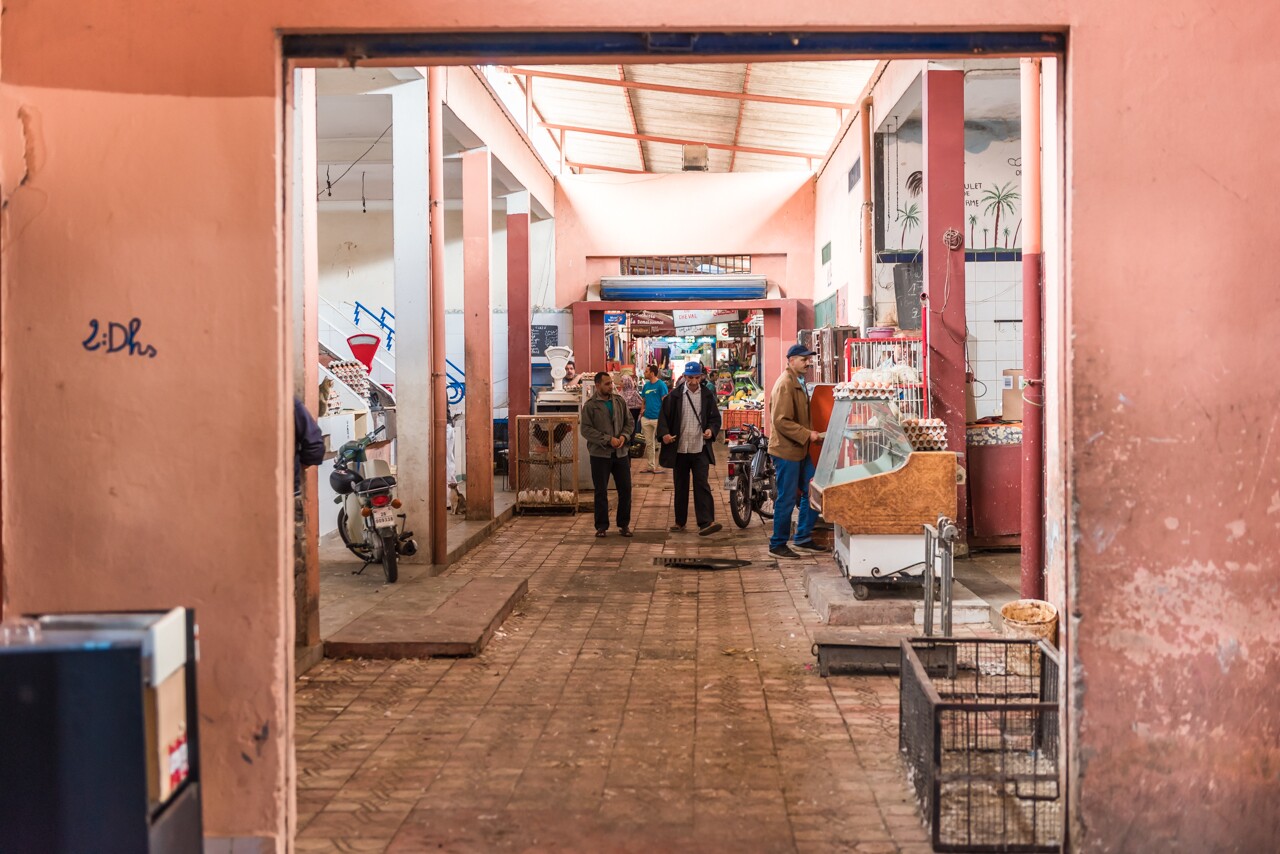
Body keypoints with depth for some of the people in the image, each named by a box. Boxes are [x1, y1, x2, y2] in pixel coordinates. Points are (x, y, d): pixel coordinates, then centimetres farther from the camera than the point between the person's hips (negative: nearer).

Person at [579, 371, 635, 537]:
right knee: (601, 491, 4)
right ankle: (601, 525, 14)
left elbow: (630, 423, 12)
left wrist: (624, 436, -8)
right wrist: (608, 439, -17)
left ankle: (624, 524, 19)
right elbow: (586, 430, -10)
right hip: (600, 454, -3)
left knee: (625, 489, 6)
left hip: (621, 453, 4)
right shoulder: (590, 405, -5)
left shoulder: (619, 401, 7)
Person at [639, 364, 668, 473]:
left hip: (658, 418, -7)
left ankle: (659, 466, 9)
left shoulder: (661, 385, -8)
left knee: (659, 443, 1)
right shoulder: (646, 385, 10)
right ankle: (651, 466, 19)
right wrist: (642, 411, 5)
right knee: (649, 444, 11)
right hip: (646, 418, 7)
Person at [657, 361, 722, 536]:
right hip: (679, 448, 1)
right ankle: (680, 521, 21)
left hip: (700, 449, -1)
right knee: (680, 487, 10)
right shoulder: (674, 396, 1)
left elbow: (715, 417, 8)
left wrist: (711, 430, -12)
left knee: (701, 484, -9)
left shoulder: (708, 395, 3)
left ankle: (706, 522, -14)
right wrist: (664, 433, -14)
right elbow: (664, 416, 3)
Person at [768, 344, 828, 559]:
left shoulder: (798, 382, 15)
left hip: (800, 450, 10)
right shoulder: (785, 384, -17)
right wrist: (807, 434, -21)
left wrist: (811, 434, 12)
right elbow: (781, 421, -23)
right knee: (786, 500, -2)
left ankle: (803, 538, 24)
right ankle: (777, 545, 9)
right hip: (786, 450, -10)